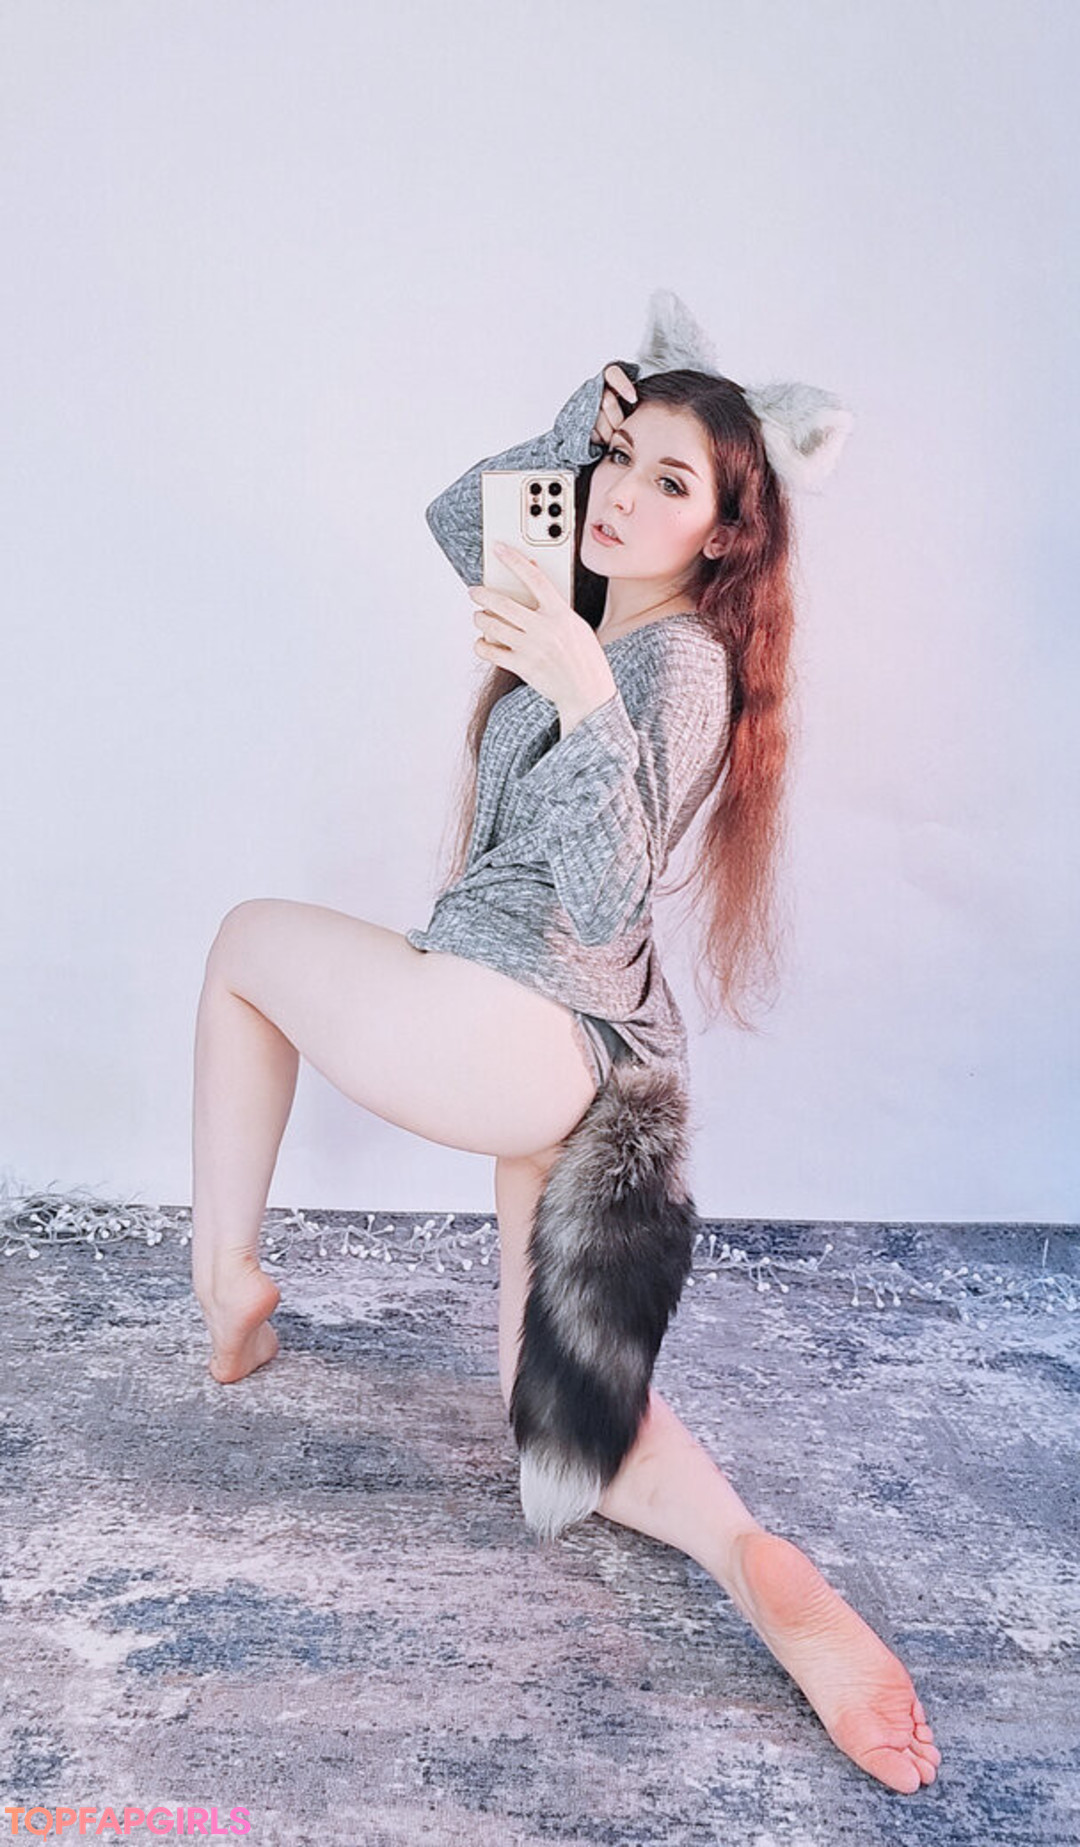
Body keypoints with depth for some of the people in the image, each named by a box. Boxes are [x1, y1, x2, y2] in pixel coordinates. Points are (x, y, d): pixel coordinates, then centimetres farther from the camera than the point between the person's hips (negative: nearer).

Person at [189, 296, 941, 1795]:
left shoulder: (680, 665, -11)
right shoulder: (599, 625, 15)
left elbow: (602, 903, -22)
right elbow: (458, 521, 27)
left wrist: (588, 703, -35)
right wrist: (576, 427, 12)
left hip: (521, 1031, -9)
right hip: (575, 1064, 9)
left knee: (248, 938, 15)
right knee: (553, 1411, 15)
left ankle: (227, 1272, 15)